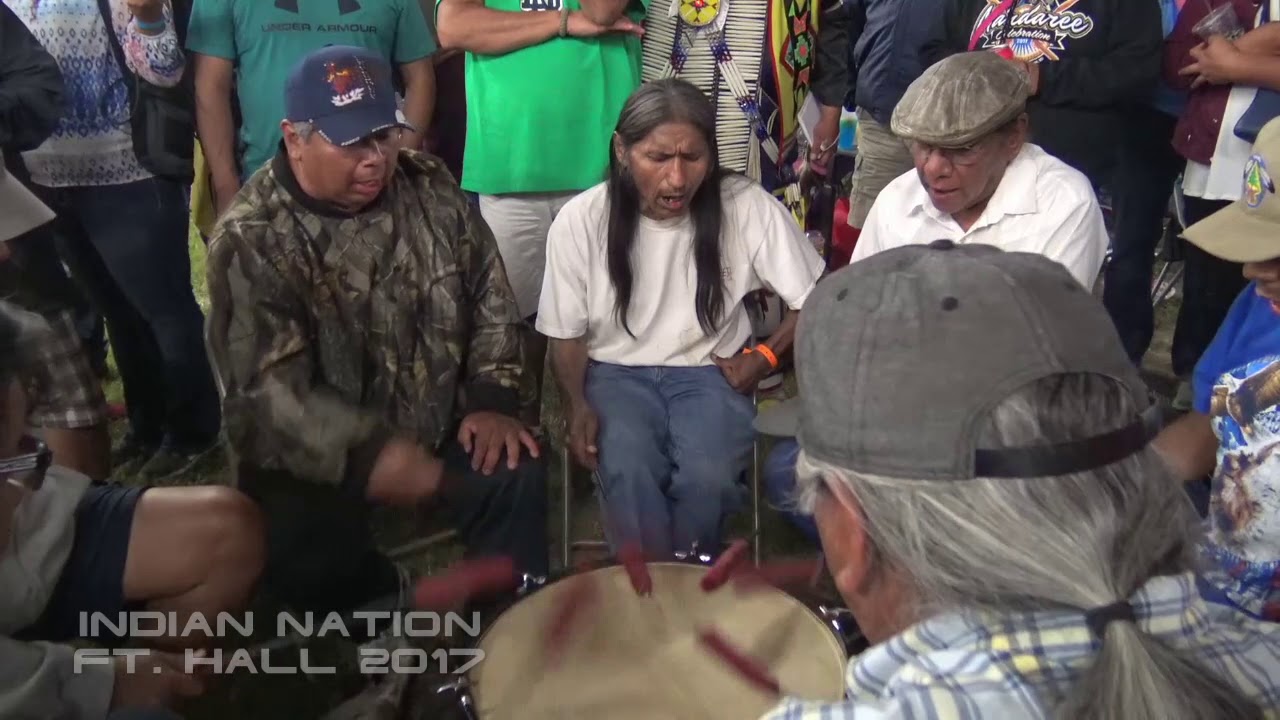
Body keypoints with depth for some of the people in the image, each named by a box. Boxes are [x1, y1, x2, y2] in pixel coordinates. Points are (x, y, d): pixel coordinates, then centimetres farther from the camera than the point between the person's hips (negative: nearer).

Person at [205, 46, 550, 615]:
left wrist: (493, 398, -5)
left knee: (517, 472, -21)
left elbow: (490, 296, 7)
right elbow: (269, 389, -23)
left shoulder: (429, 187, -1)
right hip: (316, 453, -3)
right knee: (309, 564, -25)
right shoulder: (251, 239, -17)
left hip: (436, 423, 4)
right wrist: (366, 453, -37)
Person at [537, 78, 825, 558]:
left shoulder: (748, 207, -13)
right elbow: (567, 334, 0)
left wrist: (765, 357, -11)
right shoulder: (579, 221, -11)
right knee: (628, 474, -32)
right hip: (617, 372, 0)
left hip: (709, 372, 0)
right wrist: (578, 405, -17)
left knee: (706, 478, -29)